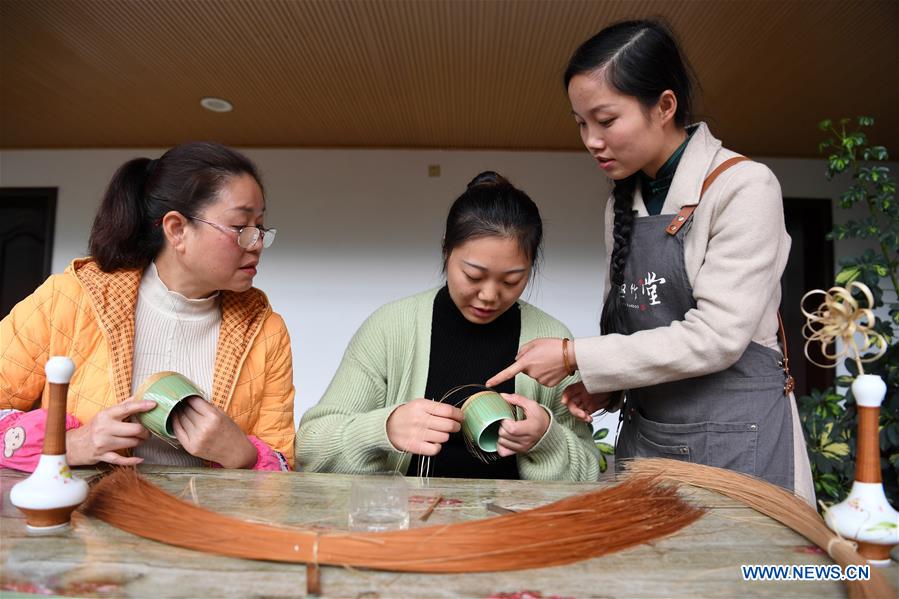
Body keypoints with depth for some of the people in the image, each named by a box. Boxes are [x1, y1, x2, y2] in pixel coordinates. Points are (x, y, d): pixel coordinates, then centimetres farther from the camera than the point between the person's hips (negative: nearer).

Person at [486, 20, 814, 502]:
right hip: (643, 436, 6)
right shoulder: (622, 203, 6)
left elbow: (716, 337, -20)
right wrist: (604, 385, -5)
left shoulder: (743, 187, -13)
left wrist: (577, 357, -17)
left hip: (736, 440, -5)